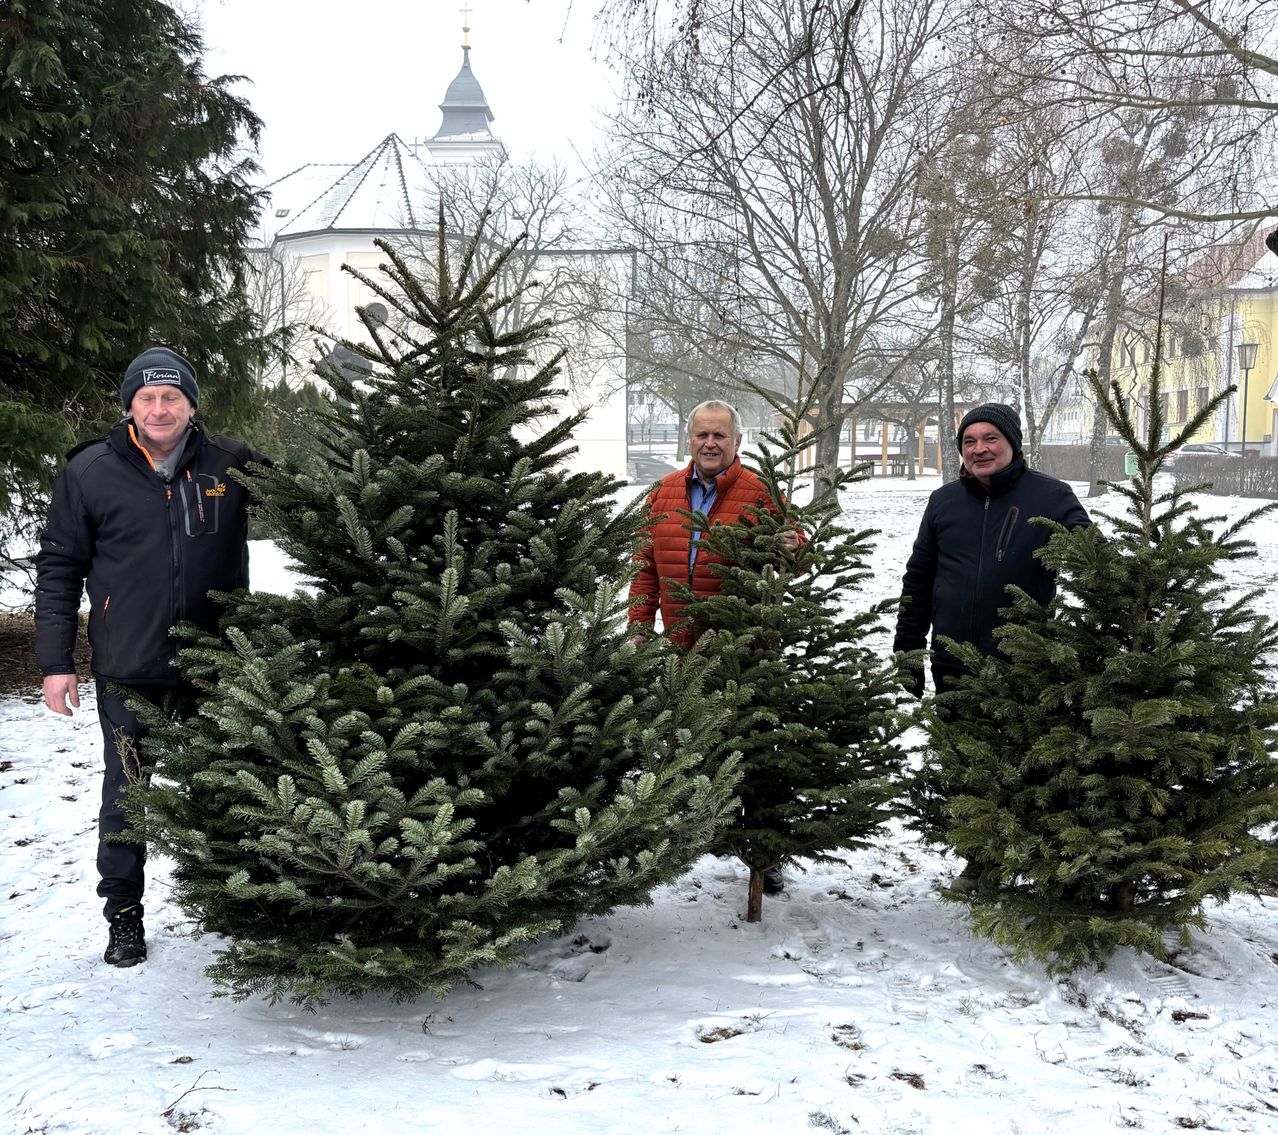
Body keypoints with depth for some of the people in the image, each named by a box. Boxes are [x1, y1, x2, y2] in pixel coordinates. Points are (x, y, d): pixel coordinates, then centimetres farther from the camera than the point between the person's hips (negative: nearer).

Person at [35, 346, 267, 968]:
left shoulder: (232, 463, 0)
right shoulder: (89, 471, -2)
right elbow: (59, 568, 2)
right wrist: (55, 661, -2)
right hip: (128, 673, -1)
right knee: (126, 797, 7)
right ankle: (124, 915, 23)